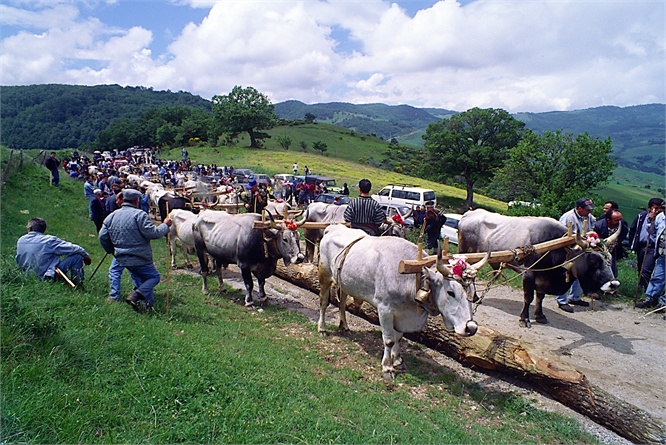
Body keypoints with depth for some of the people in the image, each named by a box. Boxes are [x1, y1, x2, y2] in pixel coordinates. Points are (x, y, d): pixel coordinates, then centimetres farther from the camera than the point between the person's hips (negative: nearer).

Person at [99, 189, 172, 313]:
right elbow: (153, 233, -21)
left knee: (138, 279, 22)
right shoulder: (139, 214, -15)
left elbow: (102, 236, 11)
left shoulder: (112, 216, 7)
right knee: (154, 276, 8)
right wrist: (165, 225, -4)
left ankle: (148, 304, 19)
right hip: (139, 258, -7)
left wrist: (112, 250, 26)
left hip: (122, 259, 7)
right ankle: (135, 296, -14)